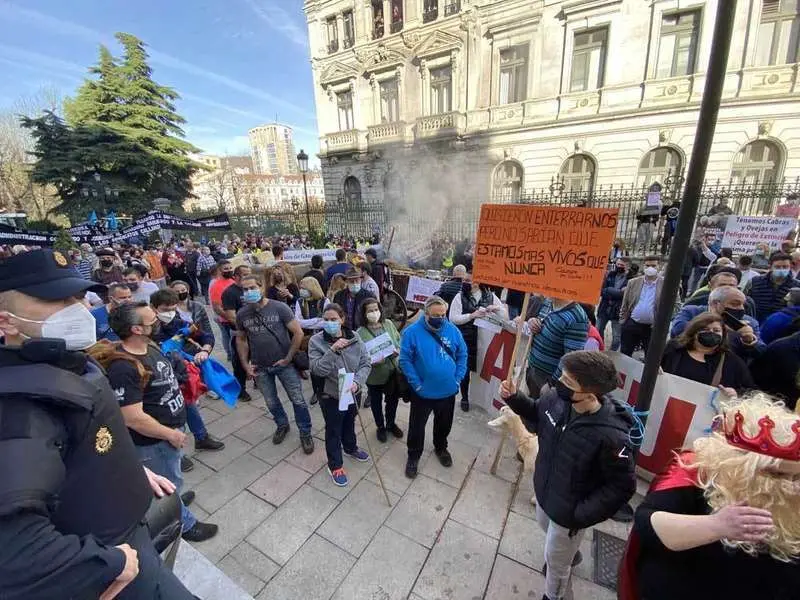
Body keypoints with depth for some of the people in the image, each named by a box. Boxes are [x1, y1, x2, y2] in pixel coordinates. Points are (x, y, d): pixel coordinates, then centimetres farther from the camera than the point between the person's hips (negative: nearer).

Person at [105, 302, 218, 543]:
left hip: (172, 427, 8)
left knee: (171, 477, 32)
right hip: (155, 441, -8)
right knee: (169, 482, 15)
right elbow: (133, 418, -29)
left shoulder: (149, 345, -4)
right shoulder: (123, 367, -32)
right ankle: (185, 524, 37)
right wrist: (170, 434, -19)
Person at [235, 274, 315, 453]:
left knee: (298, 400, 5)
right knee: (271, 402, 20)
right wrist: (245, 365, 3)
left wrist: (288, 358, -13)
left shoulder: (279, 307, -16)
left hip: (284, 364, -3)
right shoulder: (241, 314, -4)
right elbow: (241, 339, 10)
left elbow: (298, 333, -14)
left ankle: (305, 433, 25)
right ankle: (282, 425, 46)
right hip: (260, 367, 4)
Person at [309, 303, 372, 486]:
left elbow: (365, 364, -9)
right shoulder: (316, 340, -17)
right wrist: (332, 350, -34)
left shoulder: (354, 337, -11)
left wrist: (357, 382, -24)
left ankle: (351, 448, 55)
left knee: (350, 423, 27)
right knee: (333, 430, 15)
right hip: (331, 395, -3)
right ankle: (335, 465, 38)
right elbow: (317, 370, -24)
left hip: (353, 392, 3)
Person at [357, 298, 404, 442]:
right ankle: (380, 427, 45)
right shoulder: (361, 332, -16)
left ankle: (391, 423, 50)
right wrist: (372, 361, -29)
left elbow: (399, 339, 6)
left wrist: (398, 350, -13)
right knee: (376, 402, 18)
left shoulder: (388, 324, -5)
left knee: (393, 400, 23)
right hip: (374, 376, -3)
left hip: (393, 372, 3)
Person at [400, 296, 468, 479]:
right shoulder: (412, 332, -17)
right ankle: (413, 456, 38)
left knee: (444, 423, 24)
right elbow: (405, 360, -14)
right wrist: (416, 384, -16)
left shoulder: (453, 330, -6)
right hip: (423, 392, -3)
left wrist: (458, 379, -3)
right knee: (417, 426, 13)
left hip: (448, 391, 3)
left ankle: (441, 448, 51)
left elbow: (462, 355, 4)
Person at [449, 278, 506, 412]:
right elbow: (453, 318, -10)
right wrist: (472, 315, -20)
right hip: (465, 340, -1)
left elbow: (505, 316, 8)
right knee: (465, 369, 9)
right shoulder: (460, 296, -2)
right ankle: (464, 398, 28)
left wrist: (497, 308, -13)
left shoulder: (491, 296, 4)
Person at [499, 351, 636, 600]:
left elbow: (622, 486, -21)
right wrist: (513, 398, -18)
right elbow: (536, 413, 0)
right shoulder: (556, 398, -21)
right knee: (547, 528, 36)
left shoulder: (611, 436, -37)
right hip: (545, 492, 6)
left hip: (569, 512, -6)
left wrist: (581, 515, -18)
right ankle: (571, 554, 69)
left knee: (556, 562, 21)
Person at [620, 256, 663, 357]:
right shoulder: (633, 282, 3)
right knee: (624, 354, 11)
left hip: (653, 328, -1)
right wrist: (622, 321, 3)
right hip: (631, 325, 2)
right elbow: (624, 304, 6)